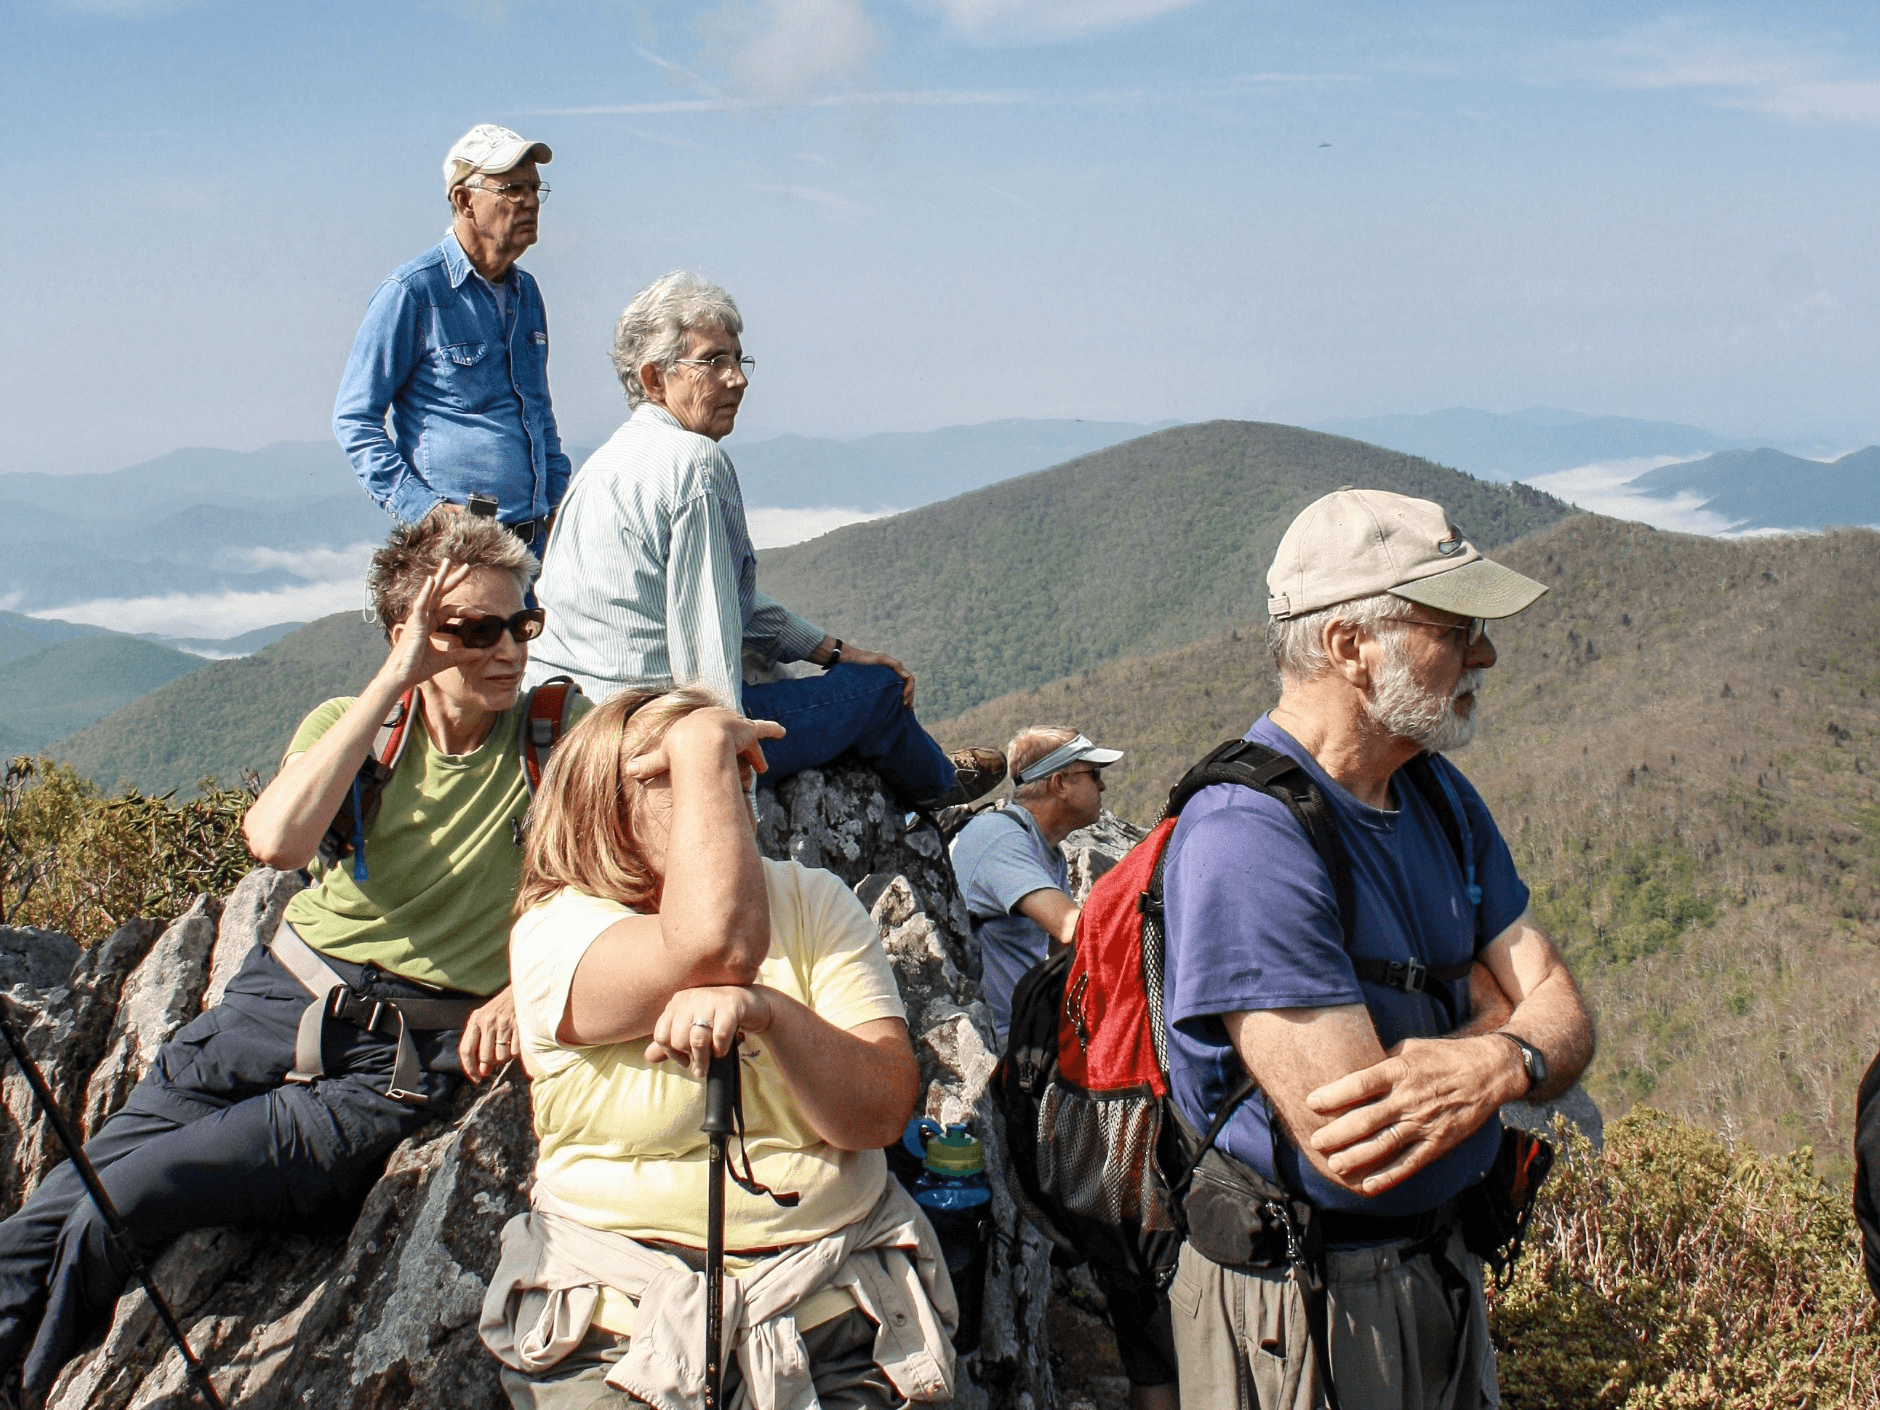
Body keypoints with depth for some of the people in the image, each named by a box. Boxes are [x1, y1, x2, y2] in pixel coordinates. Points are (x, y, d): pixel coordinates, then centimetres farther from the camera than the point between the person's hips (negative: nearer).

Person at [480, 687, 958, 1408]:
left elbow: (883, 1113, -6)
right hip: (624, 1317, -2)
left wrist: (769, 1011, -25)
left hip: (836, 1302, 3)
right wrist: (700, 744, -19)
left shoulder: (813, 901, 5)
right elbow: (716, 945, -28)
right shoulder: (557, 928, -6)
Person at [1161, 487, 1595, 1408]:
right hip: (1299, 1309, -8)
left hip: (1444, 1262, 8)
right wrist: (1505, 1020, -12)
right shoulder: (1244, 837, -25)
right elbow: (1360, 1154, -30)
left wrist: (1494, 1064, -25)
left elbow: (1563, 1017, -1)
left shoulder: (1441, 798, 4)